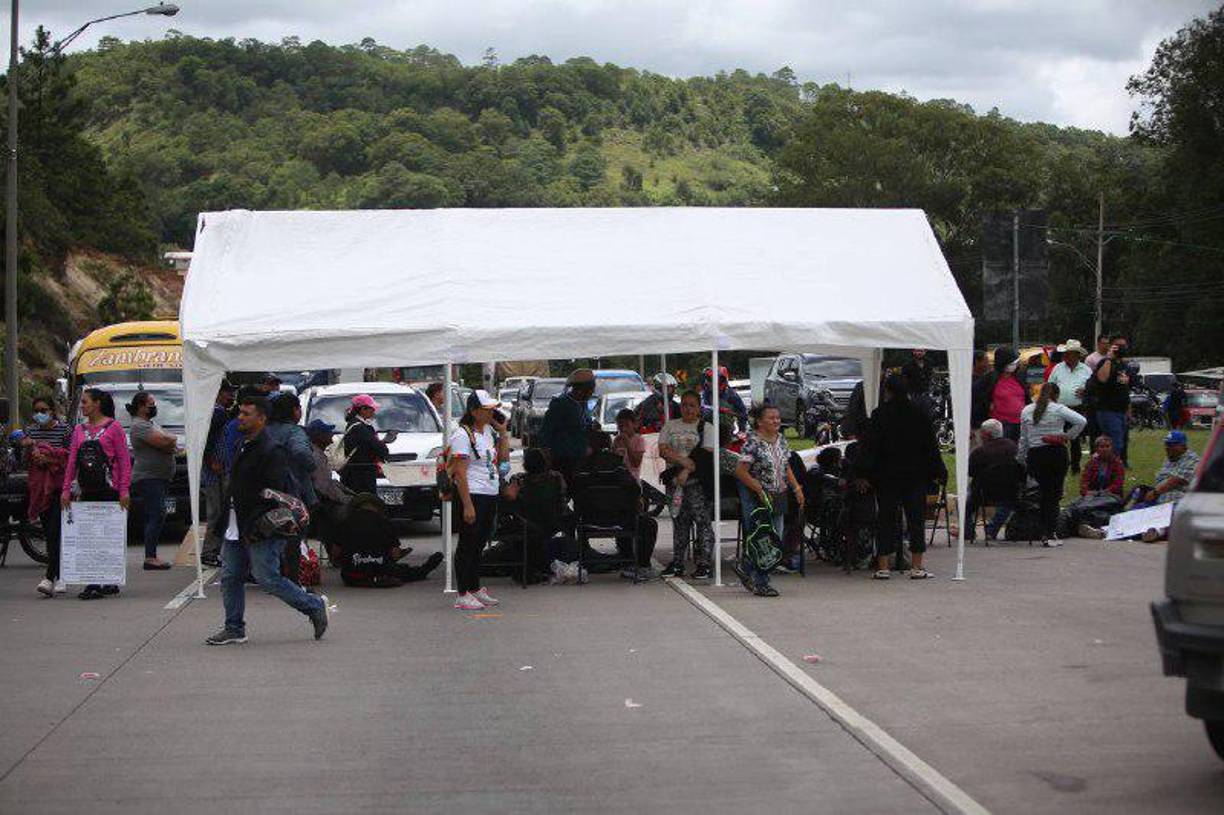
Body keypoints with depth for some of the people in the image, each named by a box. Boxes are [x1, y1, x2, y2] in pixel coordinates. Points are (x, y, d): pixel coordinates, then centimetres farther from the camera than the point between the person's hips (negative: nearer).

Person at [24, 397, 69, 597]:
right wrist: (28, 448, -10)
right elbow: (25, 461, 10)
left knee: (56, 530, -14)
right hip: (39, 486, 5)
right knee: (48, 533, 7)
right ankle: (60, 578, 15)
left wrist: (49, 458, -15)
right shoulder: (30, 431, 11)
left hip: (59, 484, -5)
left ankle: (50, 577, -20)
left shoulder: (64, 429, -2)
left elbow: (71, 457, -5)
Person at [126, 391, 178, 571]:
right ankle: (150, 558, -17)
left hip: (160, 478, 10)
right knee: (157, 516, -15)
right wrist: (172, 438, 0)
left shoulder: (152, 423, 21)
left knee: (154, 517, 10)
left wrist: (168, 442, -7)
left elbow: (171, 444, 15)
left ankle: (152, 556, 12)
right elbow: (162, 441, -21)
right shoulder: (139, 425, -10)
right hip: (148, 477, -10)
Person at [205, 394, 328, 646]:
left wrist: (253, 526, -23)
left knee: (267, 578, -8)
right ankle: (234, 629, 16)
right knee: (230, 577, 7)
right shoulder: (242, 448, 16)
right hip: (236, 529, 9)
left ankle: (315, 606, 8)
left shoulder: (271, 452, -15)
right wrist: (226, 517, 14)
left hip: (261, 531, -9)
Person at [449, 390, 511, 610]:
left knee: (479, 543, 15)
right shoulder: (462, 435, -12)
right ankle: (463, 595, 0)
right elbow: (460, 473, -17)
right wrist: (467, 505, -21)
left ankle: (475, 589, 24)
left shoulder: (489, 431, 12)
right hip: (472, 495, -8)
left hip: (491, 496, 8)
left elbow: (503, 458, 17)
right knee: (468, 544, -3)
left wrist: (503, 432, 7)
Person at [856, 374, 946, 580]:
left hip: (887, 476, -1)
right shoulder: (919, 413, 0)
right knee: (916, 517, 6)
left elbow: (869, 447, -8)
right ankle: (917, 567, 4)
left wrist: (864, 474, -5)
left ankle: (882, 567, 2)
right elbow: (931, 445, 4)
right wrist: (938, 472, 10)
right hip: (915, 476, 1)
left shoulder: (879, 415, -6)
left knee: (885, 519, 4)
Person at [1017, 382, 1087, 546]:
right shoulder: (1058, 409, -2)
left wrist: (1020, 459, 15)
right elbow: (1082, 421, -11)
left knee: (1044, 493, 12)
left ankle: (1045, 532, 8)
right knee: (1054, 494, 1)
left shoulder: (1026, 411, 6)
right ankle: (1050, 535, -4)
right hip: (1056, 454, -3)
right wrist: (1068, 436, 0)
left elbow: (1023, 439, 9)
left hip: (1035, 455, 3)